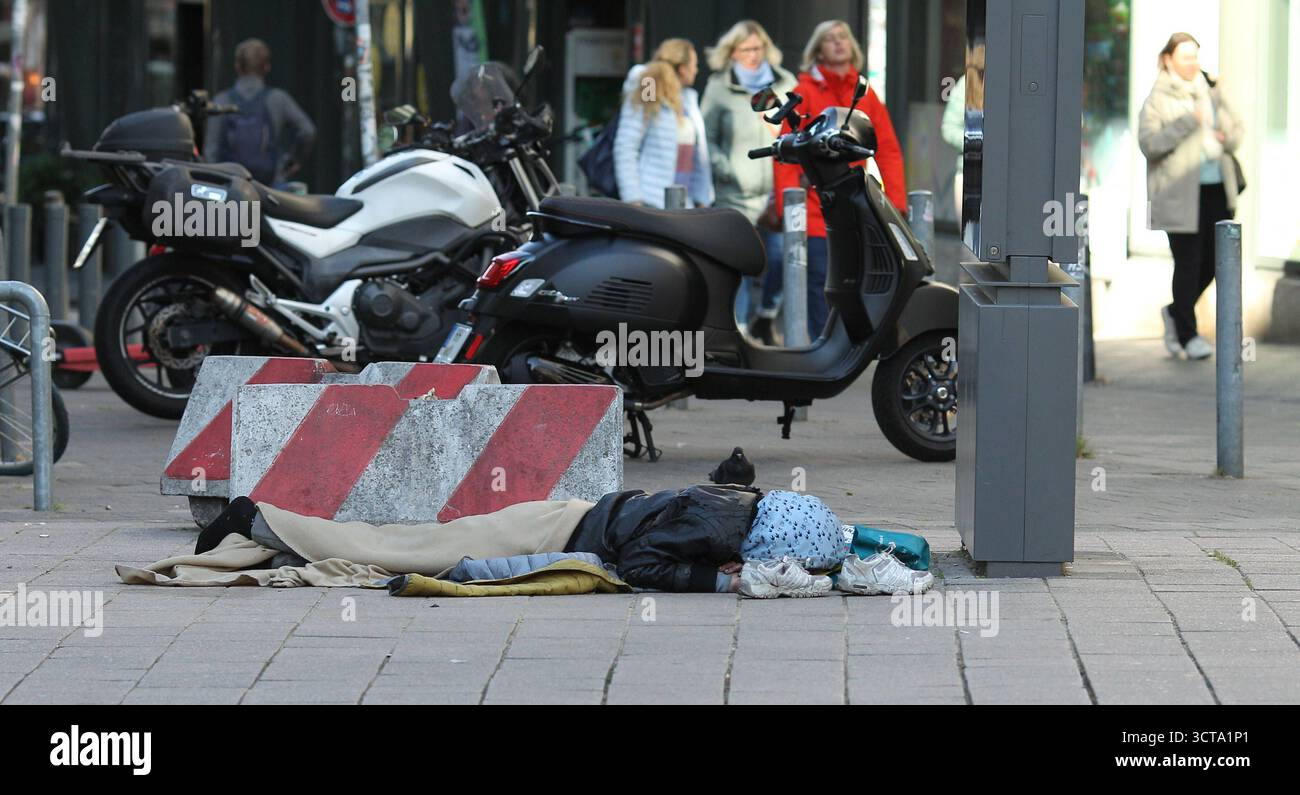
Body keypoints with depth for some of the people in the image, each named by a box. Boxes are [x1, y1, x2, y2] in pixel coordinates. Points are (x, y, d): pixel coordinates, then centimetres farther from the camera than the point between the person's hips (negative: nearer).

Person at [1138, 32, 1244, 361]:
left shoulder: (1212, 92, 12)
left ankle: (1176, 313, 29)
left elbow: (1236, 130, 20)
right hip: (1181, 195, -6)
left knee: (1213, 261, 8)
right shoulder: (1157, 100, -4)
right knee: (1188, 264, -3)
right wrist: (1187, 122, -21)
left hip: (1217, 189, 6)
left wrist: (1226, 137, -3)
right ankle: (1187, 334, 7)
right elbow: (1149, 143, -14)